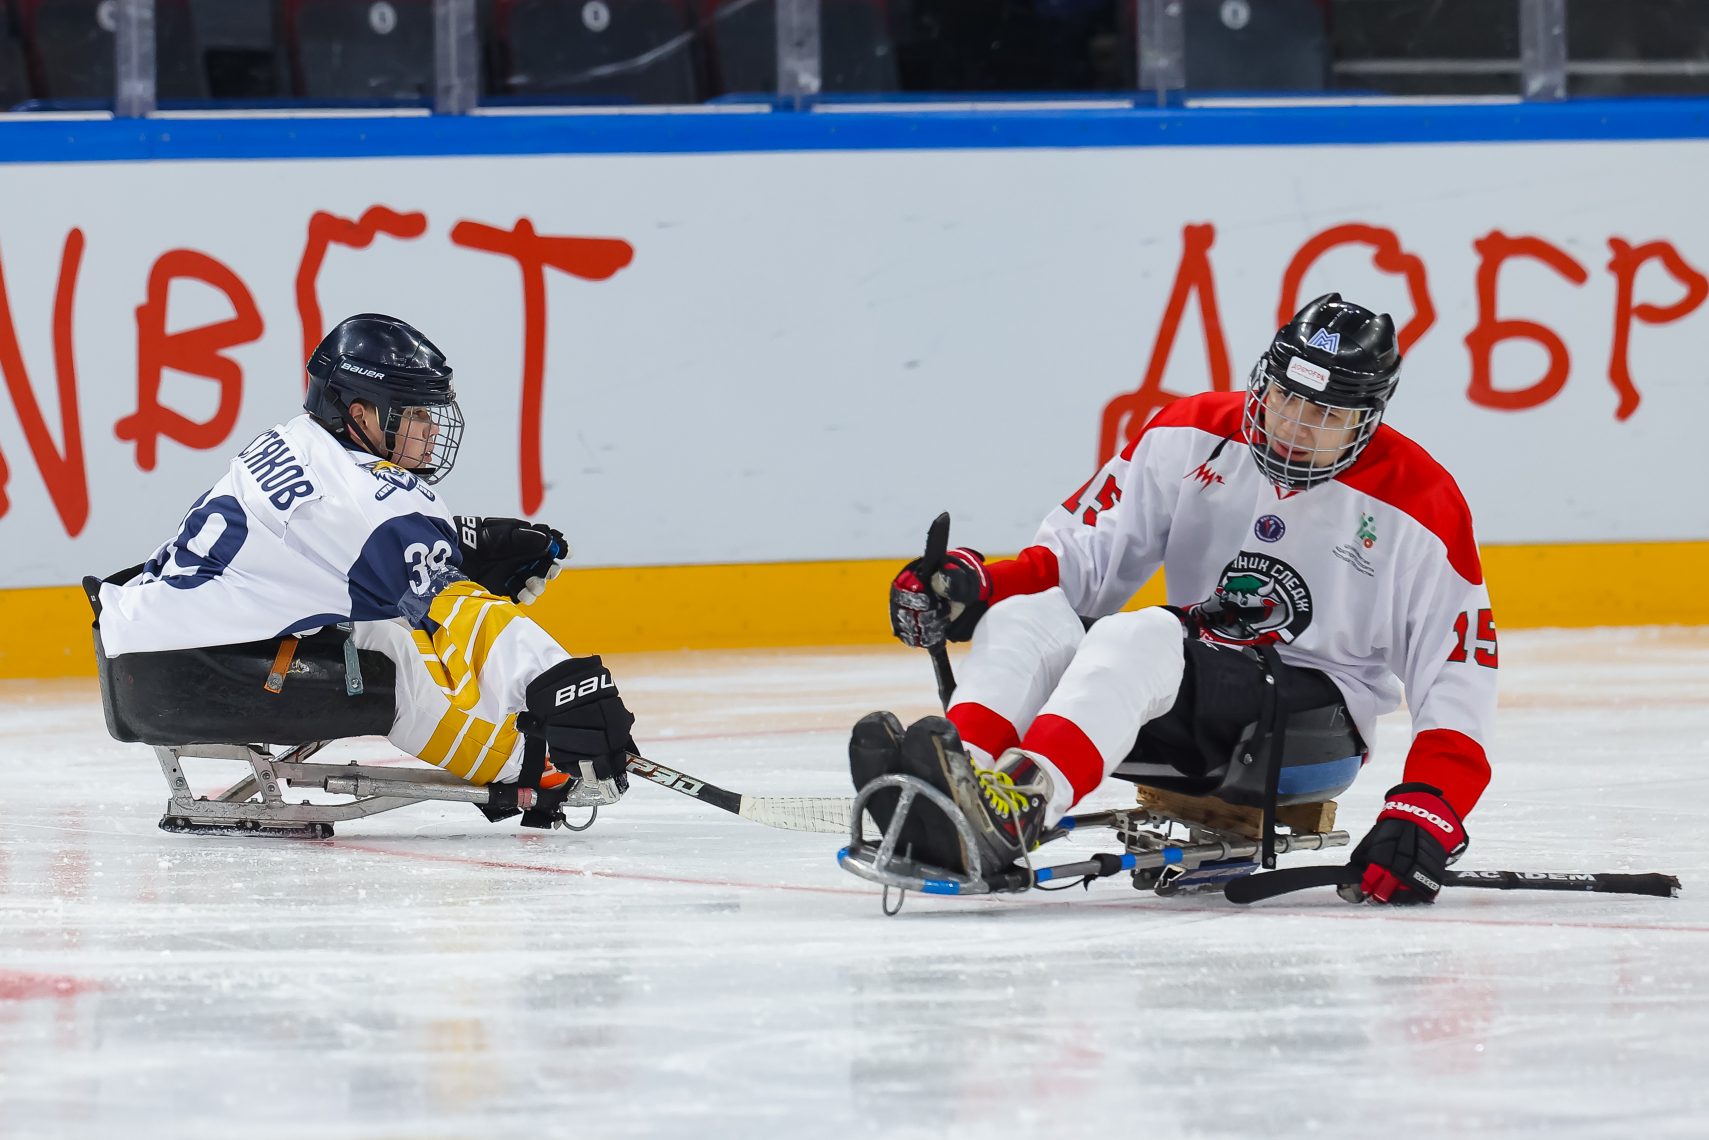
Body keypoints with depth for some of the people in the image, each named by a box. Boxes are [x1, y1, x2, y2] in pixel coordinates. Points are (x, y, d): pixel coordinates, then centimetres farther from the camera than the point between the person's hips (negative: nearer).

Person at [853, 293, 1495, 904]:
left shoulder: (1419, 505, -8)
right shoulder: (1193, 436, 3)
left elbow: (1458, 676, -8)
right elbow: (1085, 552, 4)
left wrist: (1429, 808, -22)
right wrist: (979, 584, -15)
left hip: (1310, 708, -5)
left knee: (1139, 639, -34)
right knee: (1025, 617, -22)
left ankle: (1015, 806, -62)